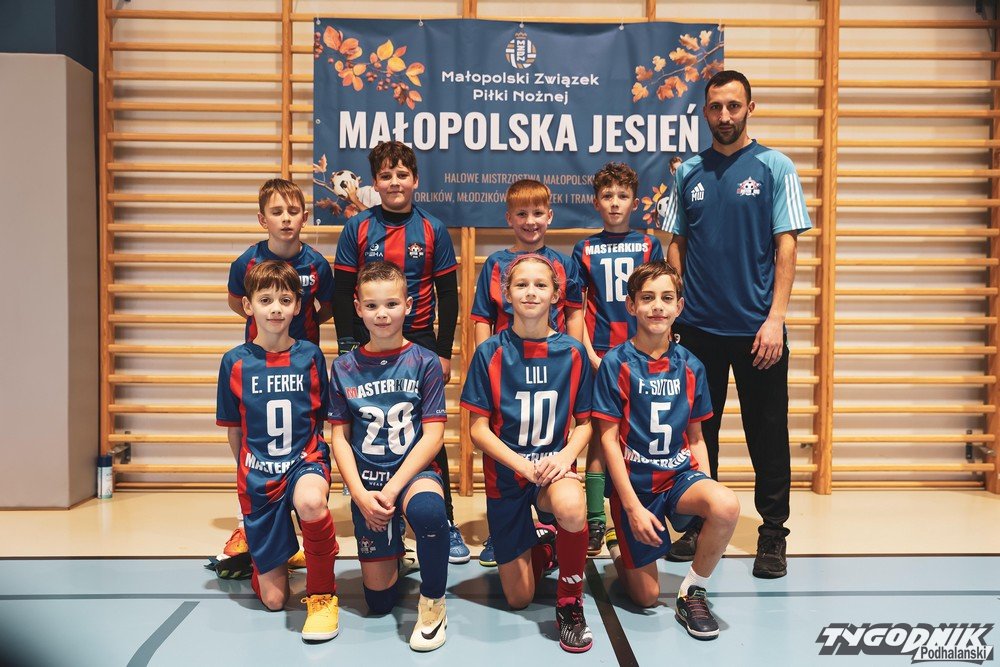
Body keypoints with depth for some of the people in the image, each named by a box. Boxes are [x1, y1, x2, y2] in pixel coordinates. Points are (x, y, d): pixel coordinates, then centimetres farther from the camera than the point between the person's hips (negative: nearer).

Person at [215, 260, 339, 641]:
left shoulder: (310, 356, -1)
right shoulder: (235, 362, -1)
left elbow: (322, 420, 8)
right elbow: (233, 430, 10)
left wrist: (314, 461, -2)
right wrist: (248, 471, 12)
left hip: (305, 460, -1)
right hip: (258, 472, 1)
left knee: (310, 502, -41)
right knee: (273, 600, 4)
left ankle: (322, 594, -16)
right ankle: (260, 552, 42)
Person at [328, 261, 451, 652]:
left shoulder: (424, 363, -5)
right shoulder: (344, 367, 1)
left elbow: (433, 435, -9)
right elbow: (340, 436, 2)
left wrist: (393, 488, -17)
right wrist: (360, 494, -11)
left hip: (414, 472, -2)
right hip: (366, 480, 2)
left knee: (427, 510, -40)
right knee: (378, 602, 4)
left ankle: (433, 603, -14)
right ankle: (392, 551, 39)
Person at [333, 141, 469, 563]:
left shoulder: (433, 230, 3)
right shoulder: (357, 228, 3)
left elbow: (448, 296, 4)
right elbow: (342, 294, 3)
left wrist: (444, 352, -1)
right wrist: (348, 349, -3)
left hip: (420, 345, 0)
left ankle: (447, 525, 12)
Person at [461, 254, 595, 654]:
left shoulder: (572, 352, -4)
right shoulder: (490, 353, -7)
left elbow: (584, 422, 2)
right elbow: (478, 429, -8)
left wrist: (565, 456, -19)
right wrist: (526, 466, -20)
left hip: (555, 465, 0)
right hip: (505, 472, 0)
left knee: (571, 507, -38)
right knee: (518, 599, 5)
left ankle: (570, 603, -10)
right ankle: (540, 543, 40)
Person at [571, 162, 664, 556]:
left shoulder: (649, 245, 8)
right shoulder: (585, 250, 8)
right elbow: (576, 308, 6)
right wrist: (589, 354, -5)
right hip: (599, 354, 0)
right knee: (598, 435, 1)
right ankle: (594, 523, 7)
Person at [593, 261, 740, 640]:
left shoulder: (690, 366, 2)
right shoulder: (616, 364, -9)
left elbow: (695, 437, 9)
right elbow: (608, 439, -10)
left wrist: (707, 490, -4)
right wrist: (632, 507, -16)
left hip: (680, 474, 3)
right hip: (634, 481, -3)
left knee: (726, 506, -32)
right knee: (646, 597, 2)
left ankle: (693, 592, -7)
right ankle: (619, 547, 36)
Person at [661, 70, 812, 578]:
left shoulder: (774, 167, 1)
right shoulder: (689, 172, 9)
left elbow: (786, 245, -4)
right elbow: (677, 244, 12)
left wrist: (775, 318, -12)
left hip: (757, 327, -3)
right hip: (698, 326, 3)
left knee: (767, 435, 5)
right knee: (698, 432, 11)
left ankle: (773, 534, 18)